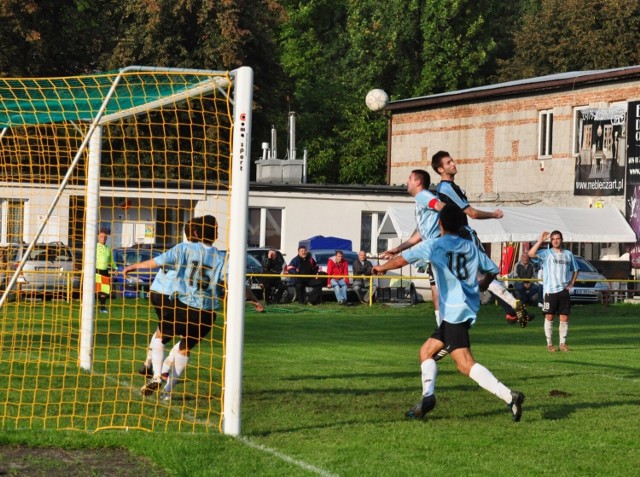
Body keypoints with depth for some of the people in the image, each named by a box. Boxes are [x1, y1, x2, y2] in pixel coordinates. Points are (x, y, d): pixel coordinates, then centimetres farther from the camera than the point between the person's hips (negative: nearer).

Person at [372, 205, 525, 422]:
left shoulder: (433, 245, -3)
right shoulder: (471, 247, 12)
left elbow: (401, 259, 1)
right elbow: (492, 270, 16)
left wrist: (382, 267, 20)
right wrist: (481, 286, 37)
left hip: (454, 312, -7)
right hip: (469, 309, 7)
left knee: (465, 364, -14)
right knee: (426, 350, 15)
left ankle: (509, 396, -25)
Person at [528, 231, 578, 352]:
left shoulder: (568, 254, 11)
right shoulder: (546, 253, 0)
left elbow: (575, 270, 23)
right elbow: (531, 254, -17)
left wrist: (572, 282, 8)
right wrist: (540, 240, -20)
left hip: (564, 290, 3)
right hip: (550, 290, -3)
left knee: (564, 317, 3)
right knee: (549, 316, -2)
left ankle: (563, 343, 11)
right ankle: (549, 343, 6)